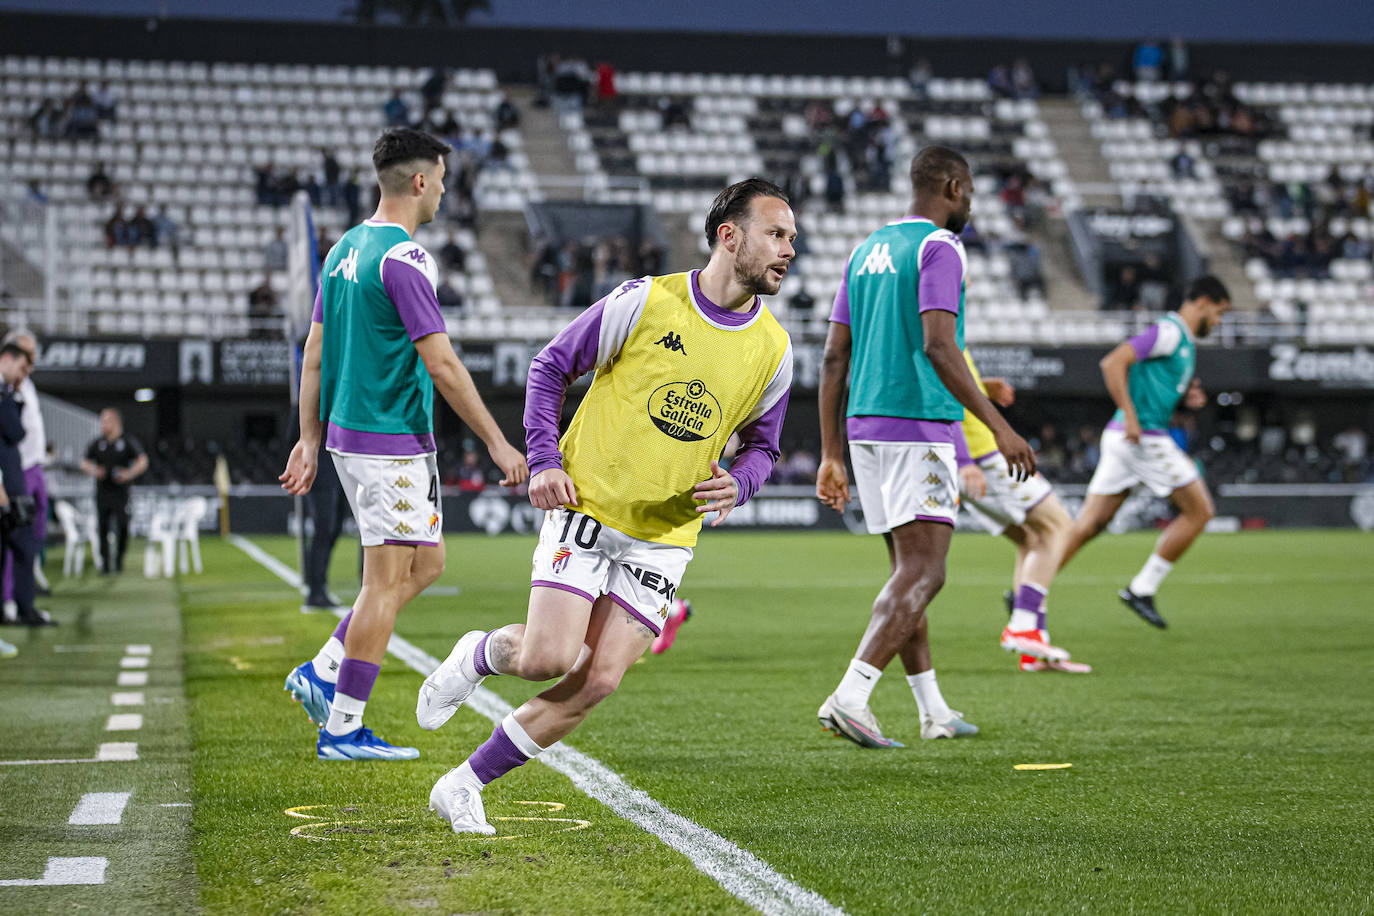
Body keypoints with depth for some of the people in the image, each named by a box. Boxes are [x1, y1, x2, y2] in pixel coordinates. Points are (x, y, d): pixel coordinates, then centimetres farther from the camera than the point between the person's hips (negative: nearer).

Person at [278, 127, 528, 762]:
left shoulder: (345, 248, 12)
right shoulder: (404, 258, -16)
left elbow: (315, 353, 15)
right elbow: (441, 364, -19)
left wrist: (311, 439, 18)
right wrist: (497, 443, -14)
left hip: (349, 433, 10)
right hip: (392, 440, -10)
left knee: (426, 561, 16)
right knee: (388, 580, -3)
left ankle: (321, 672, 15)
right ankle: (342, 729, 1)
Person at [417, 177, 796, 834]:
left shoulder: (773, 350, 1)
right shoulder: (647, 301, -10)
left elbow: (761, 444, 16)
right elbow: (551, 367, 1)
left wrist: (735, 486, -7)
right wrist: (544, 461, -9)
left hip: (664, 537, 4)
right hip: (585, 506, -3)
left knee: (598, 682, -7)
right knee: (550, 659, -18)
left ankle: (464, 785, 7)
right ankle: (480, 655, 19)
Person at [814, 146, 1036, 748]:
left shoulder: (867, 251, 17)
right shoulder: (939, 247, -7)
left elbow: (834, 357, 14)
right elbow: (937, 346, -20)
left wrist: (832, 455, 15)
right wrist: (998, 426, -19)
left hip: (865, 427, 9)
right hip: (919, 428, -9)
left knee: (908, 571, 14)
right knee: (921, 574, -11)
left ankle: (934, 713, 19)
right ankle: (849, 698, -23)